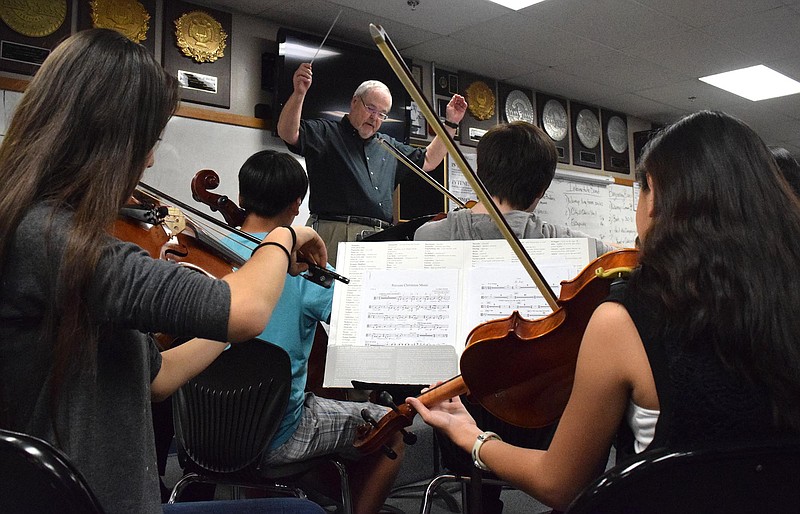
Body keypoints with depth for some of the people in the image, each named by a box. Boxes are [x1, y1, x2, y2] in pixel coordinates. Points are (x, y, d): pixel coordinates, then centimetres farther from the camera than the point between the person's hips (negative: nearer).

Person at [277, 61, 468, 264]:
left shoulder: (389, 146, 27)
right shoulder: (325, 133, 9)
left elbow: (428, 160, 32)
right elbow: (288, 133, -7)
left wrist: (451, 123, 27)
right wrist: (299, 93, -21)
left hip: (380, 239, 5)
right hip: (334, 233, -5)